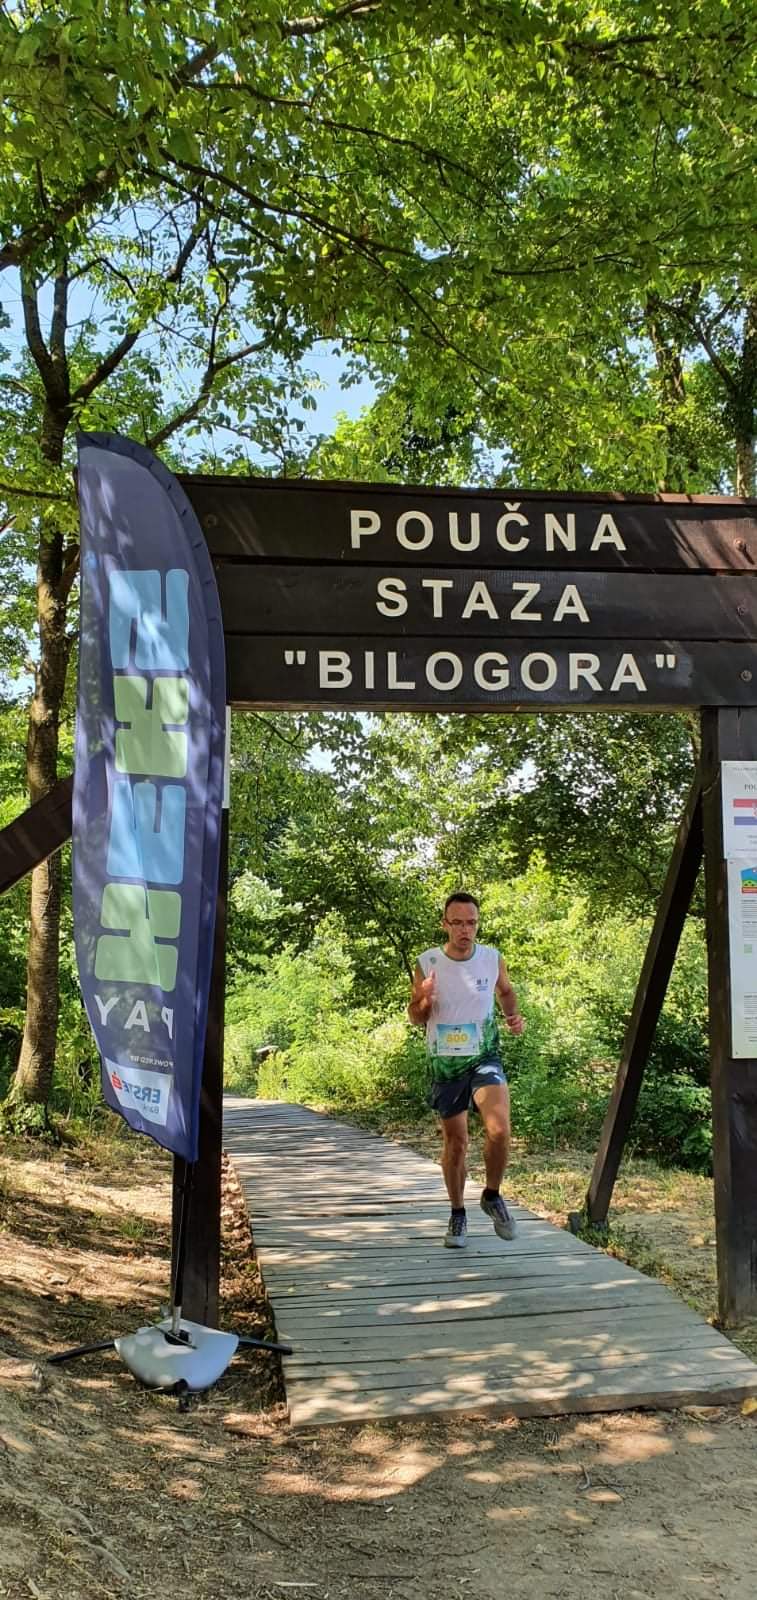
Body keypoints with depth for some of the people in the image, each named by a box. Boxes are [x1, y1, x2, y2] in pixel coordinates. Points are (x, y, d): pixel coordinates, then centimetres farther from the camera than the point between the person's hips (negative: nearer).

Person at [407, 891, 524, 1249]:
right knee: (455, 1142, 10)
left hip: (485, 1058, 0)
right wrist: (424, 1001, -19)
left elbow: (505, 992, 17)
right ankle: (458, 1213, 31)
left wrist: (513, 1016, -3)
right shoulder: (427, 963, -9)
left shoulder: (493, 959, -5)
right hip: (445, 1063, 0)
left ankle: (492, 1197, 5)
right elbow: (415, 1017, 3)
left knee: (499, 1130, -21)